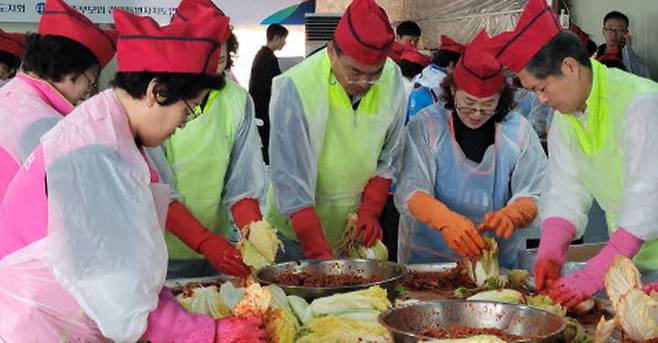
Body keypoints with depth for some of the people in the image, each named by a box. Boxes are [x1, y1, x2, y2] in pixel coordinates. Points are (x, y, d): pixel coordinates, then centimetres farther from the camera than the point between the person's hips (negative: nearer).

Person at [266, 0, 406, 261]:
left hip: (356, 231, 4)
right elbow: (291, 183, -23)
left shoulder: (392, 80, -11)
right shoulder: (295, 88, -24)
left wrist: (370, 211, -11)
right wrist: (321, 256, -26)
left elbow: (387, 159, 1)